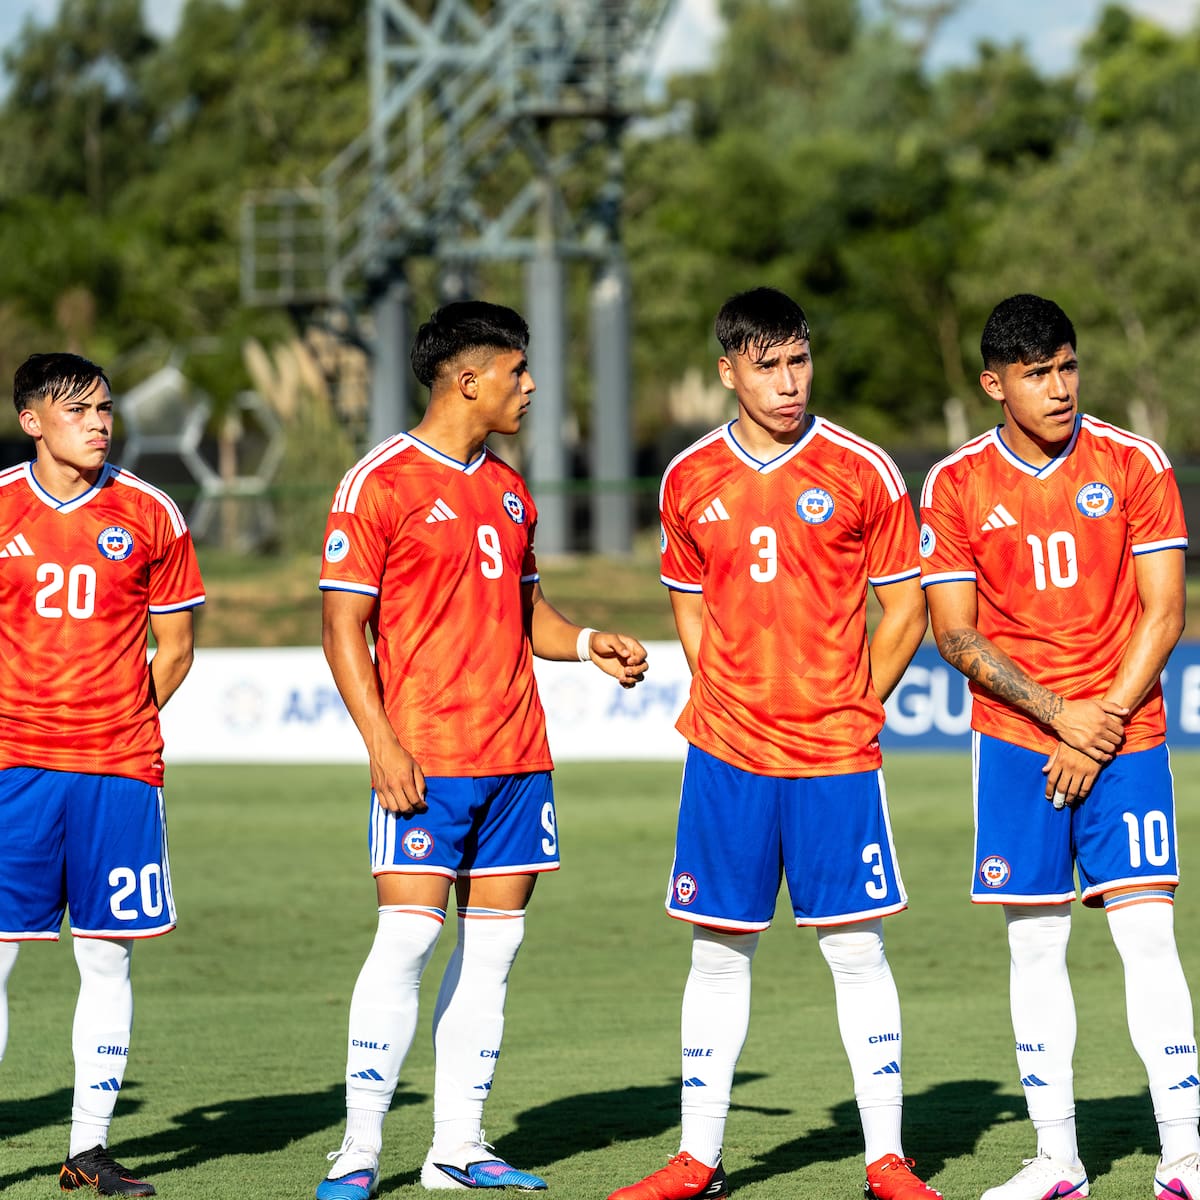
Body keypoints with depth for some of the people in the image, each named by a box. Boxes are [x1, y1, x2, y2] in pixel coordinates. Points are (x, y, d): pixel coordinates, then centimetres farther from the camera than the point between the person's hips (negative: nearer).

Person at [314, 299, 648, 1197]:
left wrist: (586, 644, 6)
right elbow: (344, 626, -7)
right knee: (408, 935, -12)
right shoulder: (382, 483, -6)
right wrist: (382, 743, -16)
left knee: (495, 940, 5)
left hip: (516, 754, 7)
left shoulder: (509, 489, 16)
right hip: (427, 756, -7)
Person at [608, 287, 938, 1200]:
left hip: (836, 753, -2)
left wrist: (849, 710, -1)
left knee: (857, 952, 0)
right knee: (719, 952, 6)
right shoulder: (691, 481, 6)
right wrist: (725, 701, 8)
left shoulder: (862, 472, -2)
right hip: (725, 752, 2)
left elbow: (906, 611, 3)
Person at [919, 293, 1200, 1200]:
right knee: (1035, 945, 3)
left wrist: (1103, 726, -10)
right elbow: (955, 633, -1)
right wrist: (1057, 714, -12)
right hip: (1013, 741, 1)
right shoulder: (955, 486, 0)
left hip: (1125, 734, -1)